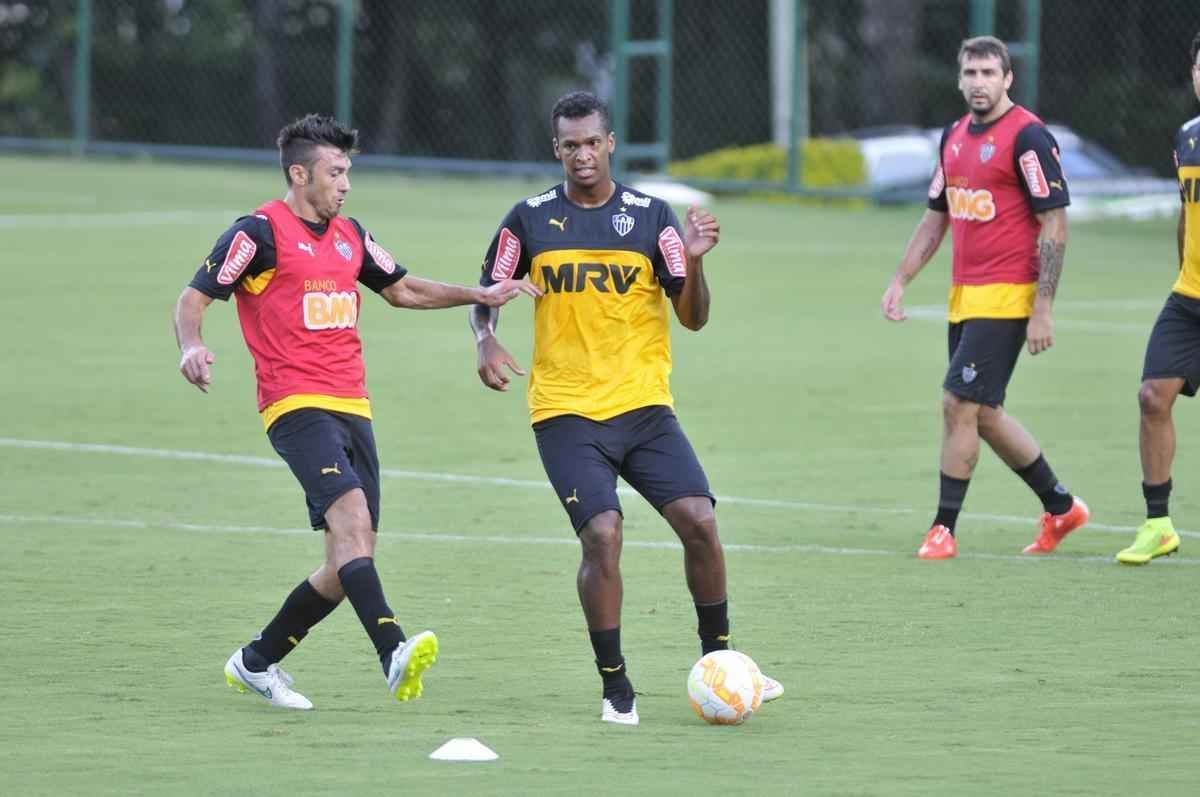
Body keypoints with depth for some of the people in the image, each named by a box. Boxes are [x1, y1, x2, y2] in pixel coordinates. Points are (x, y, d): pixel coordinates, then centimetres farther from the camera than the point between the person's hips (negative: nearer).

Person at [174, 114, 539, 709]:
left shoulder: (348, 236, 18)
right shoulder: (260, 232, -4)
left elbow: (402, 289, 31)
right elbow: (194, 296, -6)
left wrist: (481, 296, 22)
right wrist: (191, 347, -26)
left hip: (352, 409, 8)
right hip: (297, 407, -8)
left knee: (350, 559, 4)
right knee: (350, 515, -27)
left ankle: (257, 662, 20)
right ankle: (394, 654, -40)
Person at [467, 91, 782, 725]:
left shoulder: (650, 216, 3)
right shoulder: (529, 220, 3)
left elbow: (693, 317, 2)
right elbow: (485, 296, 12)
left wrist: (692, 263, -17)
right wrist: (486, 343, -9)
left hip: (645, 405, 2)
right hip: (566, 411, -1)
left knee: (699, 521, -11)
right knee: (602, 535, -18)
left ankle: (718, 662, 8)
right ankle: (616, 689, -4)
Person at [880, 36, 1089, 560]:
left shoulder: (1028, 137, -12)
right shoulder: (954, 137, 13)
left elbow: (1055, 225, -13)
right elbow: (935, 218, 22)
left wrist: (1042, 309, -17)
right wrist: (900, 280, 14)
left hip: (1007, 299, -8)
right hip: (964, 296, 8)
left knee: (959, 404, -10)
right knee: (983, 415, 12)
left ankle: (944, 529, -2)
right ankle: (1061, 507, 26)